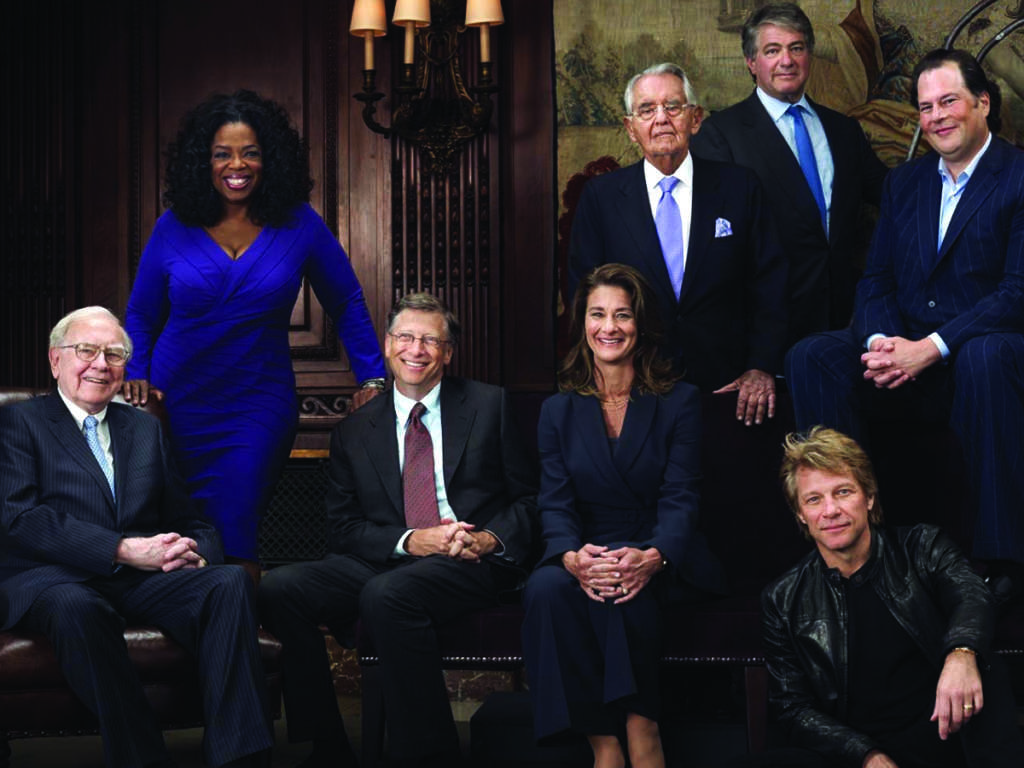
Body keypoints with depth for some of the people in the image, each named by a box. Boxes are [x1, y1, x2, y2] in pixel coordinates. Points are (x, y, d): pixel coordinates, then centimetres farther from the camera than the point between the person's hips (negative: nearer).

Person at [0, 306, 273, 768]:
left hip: (144, 577, 4)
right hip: (52, 579, -4)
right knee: (77, 608, -40)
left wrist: (194, 552, -8)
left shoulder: (146, 428, 25)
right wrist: (124, 551, -18)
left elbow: (189, 521, 20)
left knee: (229, 581, -26)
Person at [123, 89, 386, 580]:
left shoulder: (299, 226, -2)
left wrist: (373, 377, 2)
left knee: (234, 546, -12)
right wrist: (135, 375, -5)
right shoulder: (174, 228, 0)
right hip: (179, 405, 2)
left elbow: (347, 304, 8)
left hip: (259, 407, -2)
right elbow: (141, 315, 10)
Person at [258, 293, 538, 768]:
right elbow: (341, 528, 9)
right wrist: (408, 541, -10)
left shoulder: (489, 406, 10)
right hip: (389, 562, 4)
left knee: (387, 594, -36)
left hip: (473, 563, -3)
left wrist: (489, 540, -11)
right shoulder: (356, 431, 15)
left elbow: (528, 498, 9)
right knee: (279, 588, -21)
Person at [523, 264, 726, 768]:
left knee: (624, 592, -36)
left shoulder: (679, 402, 5)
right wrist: (572, 557, -24)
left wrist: (654, 557, -28)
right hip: (589, 553, 2)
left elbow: (680, 498, -6)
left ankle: (640, 728, -22)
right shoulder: (559, 411, 12)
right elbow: (555, 503, 0)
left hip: (661, 562, -2)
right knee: (546, 588, -32)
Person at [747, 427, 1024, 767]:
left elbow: (971, 596, -14)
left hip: (947, 734, 0)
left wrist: (961, 653, -40)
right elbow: (792, 707, 4)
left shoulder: (922, 548, 7)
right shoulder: (783, 600, 8)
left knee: (983, 669, -31)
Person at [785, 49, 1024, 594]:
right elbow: (876, 280, 11)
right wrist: (881, 341, -12)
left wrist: (931, 347, -24)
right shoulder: (904, 183, 16)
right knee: (810, 357, -18)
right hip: (905, 354, 5)